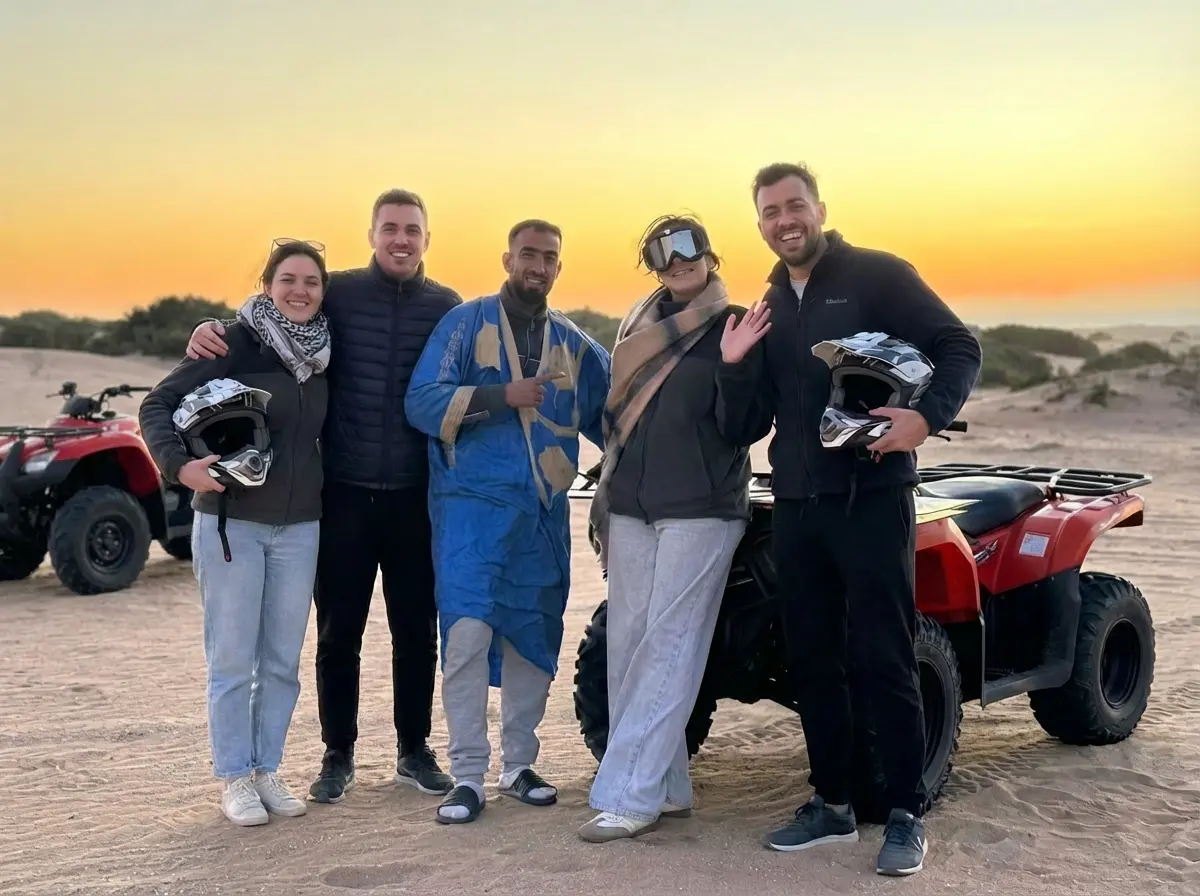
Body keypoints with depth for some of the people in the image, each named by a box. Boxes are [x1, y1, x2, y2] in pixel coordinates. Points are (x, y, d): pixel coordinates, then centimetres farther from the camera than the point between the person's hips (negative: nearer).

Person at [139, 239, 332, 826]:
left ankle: (268, 771, 21)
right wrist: (180, 466, -23)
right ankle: (234, 779, 14)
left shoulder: (322, 351, 6)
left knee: (282, 661, 9)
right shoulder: (237, 342, -9)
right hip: (232, 522, -4)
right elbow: (158, 404, -9)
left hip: (299, 527, 5)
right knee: (232, 661, 1)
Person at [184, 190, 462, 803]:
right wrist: (210, 331, -15)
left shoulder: (447, 307, 3)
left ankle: (414, 751, 25)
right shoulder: (337, 293, 0)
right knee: (338, 632, 7)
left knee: (417, 631, 10)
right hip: (344, 493, -1)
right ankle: (337, 755, 23)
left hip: (415, 497, 1)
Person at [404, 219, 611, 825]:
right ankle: (468, 774, -4)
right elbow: (422, 402, -9)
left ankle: (519, 763, 23)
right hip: (472, 506, -4)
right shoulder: (467, 323, 2)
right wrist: (502, 394, -19)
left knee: (534, 639, 10)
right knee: (468, 634, -13)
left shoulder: (575, 345, 14)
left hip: (544, 513, 5)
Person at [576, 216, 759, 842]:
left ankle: (629, 797, -7)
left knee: (667, 650, -8)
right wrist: (609, 497, 18)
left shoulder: (734, 326, -2)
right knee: (628, 647, 6)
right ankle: (664, 787, 14)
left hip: (699, 510, -6)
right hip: (630, 508, 7)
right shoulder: (641, 326, 15)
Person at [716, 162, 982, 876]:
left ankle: (908, 816, 7)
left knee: (884, 662, -4)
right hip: (796, 507, 6)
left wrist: (927, 416, -23)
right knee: (811, 659, 10)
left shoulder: (877, 275, -3)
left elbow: (959, 348, -6)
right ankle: (832, 804, 22)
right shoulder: (767, 312, 14)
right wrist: (733, 367, -7)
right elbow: (746, 426, 11)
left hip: (872, 498, -6)